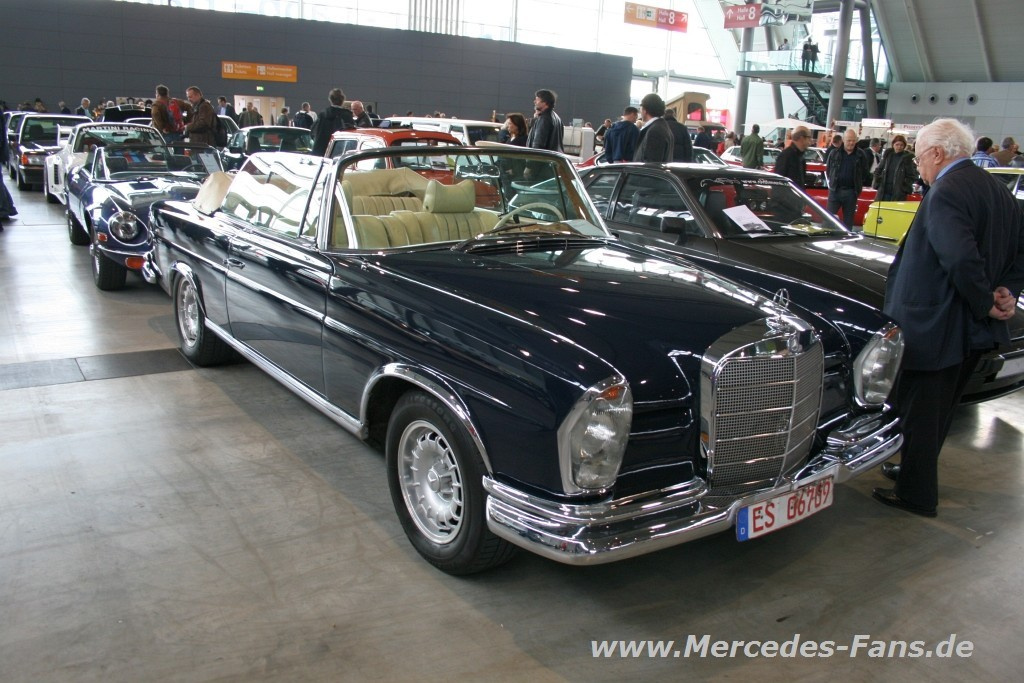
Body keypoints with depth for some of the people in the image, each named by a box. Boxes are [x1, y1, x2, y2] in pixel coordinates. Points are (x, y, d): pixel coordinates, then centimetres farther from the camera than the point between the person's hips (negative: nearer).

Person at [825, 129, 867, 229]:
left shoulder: (860, 156, 3)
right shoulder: (834, 154, 3)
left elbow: (864, 173, 9)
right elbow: (828, 170, 11)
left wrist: (858, 186, 5)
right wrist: (832, 183, 8)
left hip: (851, 193, 1)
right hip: (835, 190, 0)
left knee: (848, 221, 7)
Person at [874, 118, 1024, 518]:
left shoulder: (946, 193, -20)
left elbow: (961, 259, -30)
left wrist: (985, 302, -17)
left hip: (935, 327, -9)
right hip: (974, 330, 9)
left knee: (919, 411, 4)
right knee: (941, 407, 22)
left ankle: (917, 495, 16)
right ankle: (917, 471, 39)